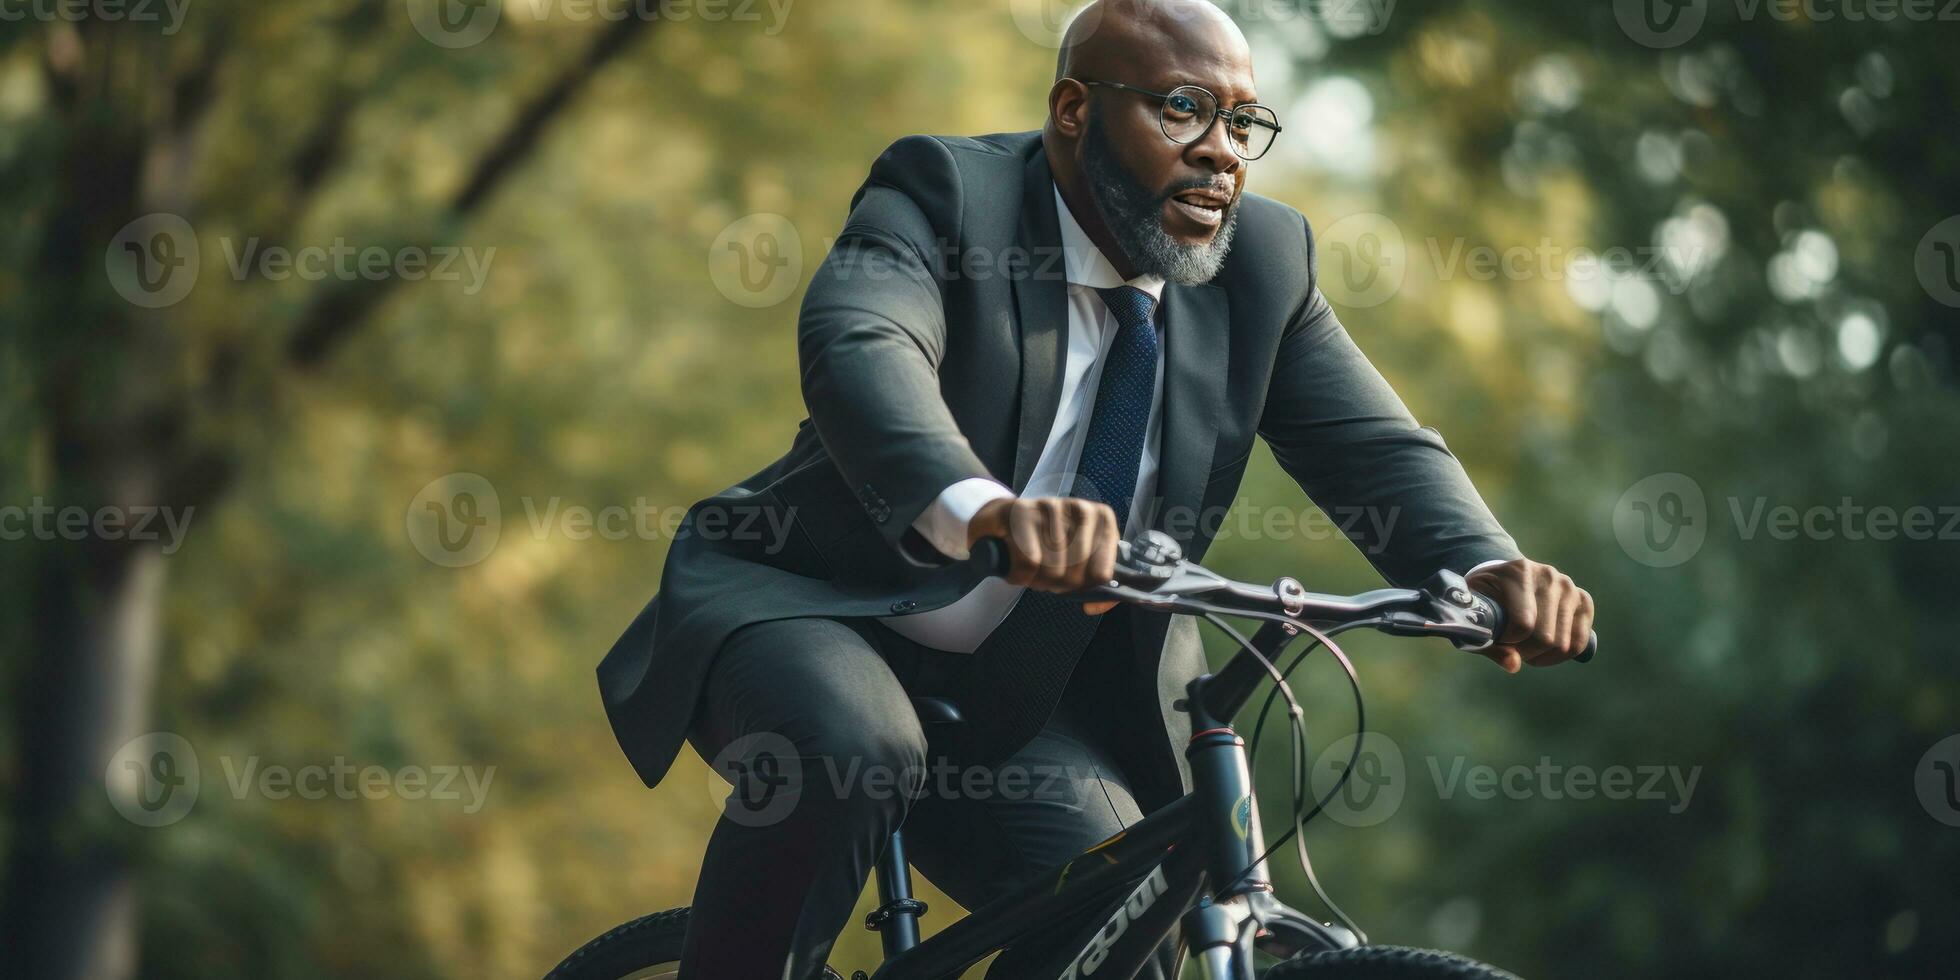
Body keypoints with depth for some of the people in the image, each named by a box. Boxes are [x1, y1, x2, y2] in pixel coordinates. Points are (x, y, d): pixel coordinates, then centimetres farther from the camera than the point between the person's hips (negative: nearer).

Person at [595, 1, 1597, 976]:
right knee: (846, 754, -36)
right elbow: (859, 346, -37)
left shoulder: (1265, 260, 0)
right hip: (810, 609, -5)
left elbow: (1377, 448, -8)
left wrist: (1488, 570, -32)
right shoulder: (945, 194, -16)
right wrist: (984, 509, -59)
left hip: (1008, 701, 5)